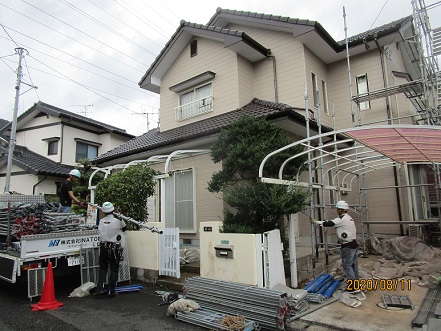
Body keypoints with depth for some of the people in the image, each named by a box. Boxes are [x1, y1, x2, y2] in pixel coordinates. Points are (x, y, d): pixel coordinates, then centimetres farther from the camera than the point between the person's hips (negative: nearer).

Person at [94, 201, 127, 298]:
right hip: (115, 249, -3)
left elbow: (99, 230, 14)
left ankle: (100, 288, 8)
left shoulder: (101, 221, -1)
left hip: (103, 247, 3)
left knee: (102, 268, 18)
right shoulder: (118, 221, -11)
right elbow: (124, 228, 7)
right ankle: (111, 292, 12)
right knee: (114, 270, 8)